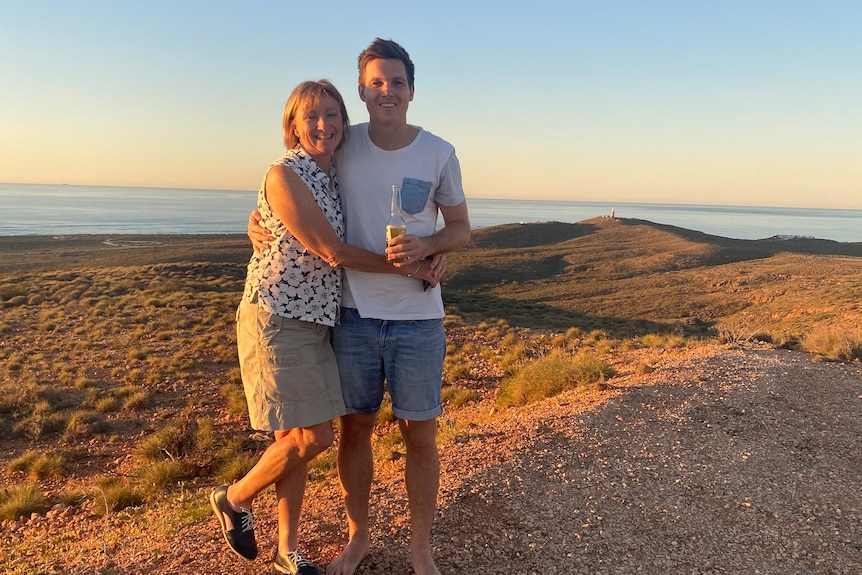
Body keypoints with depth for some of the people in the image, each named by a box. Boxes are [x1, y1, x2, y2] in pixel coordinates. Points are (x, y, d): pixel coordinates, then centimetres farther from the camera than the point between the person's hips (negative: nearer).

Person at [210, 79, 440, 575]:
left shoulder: (336, 177, 10)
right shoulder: (284, 175, -13)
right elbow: (333, 252, -18)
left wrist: (420, 255, -7)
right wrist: (405, 268, -12)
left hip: (318, 322, 7)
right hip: (276, 320, -7)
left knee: (296, 437, 12)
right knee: (313, 437, -6)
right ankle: (235, 499, 21)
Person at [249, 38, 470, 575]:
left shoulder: (439, 153, -3)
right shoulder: (344, 145, 1)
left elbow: (461, 230, 4)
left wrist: (424, 245, -17)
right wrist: (258, 220, -5)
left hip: (418, 319, -1)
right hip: (354, 315, 2)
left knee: (421, 435, 7)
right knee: (355, 428, 12)